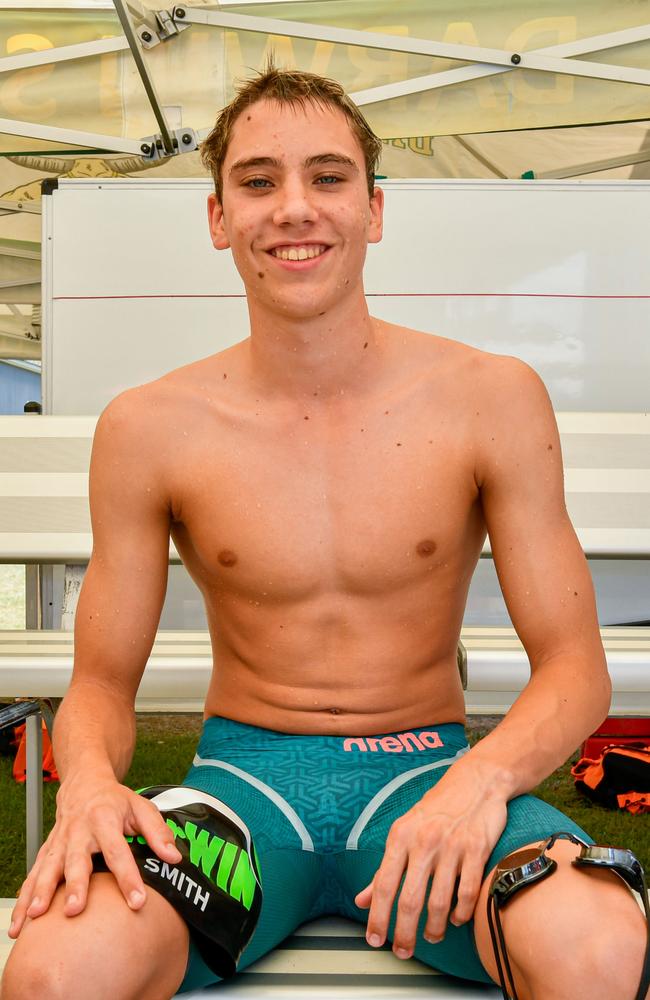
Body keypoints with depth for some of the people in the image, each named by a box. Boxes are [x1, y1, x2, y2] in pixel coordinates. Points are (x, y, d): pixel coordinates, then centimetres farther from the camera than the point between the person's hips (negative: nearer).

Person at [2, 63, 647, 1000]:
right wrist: (89, 781, -20)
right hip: (244, 773, 0)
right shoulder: (148, 429, -3)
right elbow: (102, 681, 4)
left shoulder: (492, 399, -4)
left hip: (426, 770, 1)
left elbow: (575, 665, -3)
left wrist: (483, 775, -24)